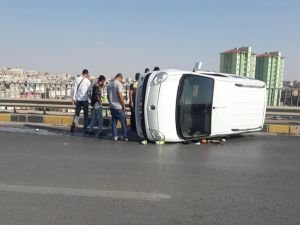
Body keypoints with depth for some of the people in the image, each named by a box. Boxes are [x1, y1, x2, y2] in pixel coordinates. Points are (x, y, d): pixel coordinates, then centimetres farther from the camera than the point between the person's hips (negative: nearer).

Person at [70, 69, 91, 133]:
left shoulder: (77, 79, 2)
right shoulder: (87, 81, -7)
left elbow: (75, 88, 3)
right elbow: (89, 90, -5)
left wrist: (74, 97, 6)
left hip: (78, 99, 3)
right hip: (85, 99, -3)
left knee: (77, 113, 12)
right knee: (85, 114, 6)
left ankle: (73, 126, 1)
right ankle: (85, 129, 8)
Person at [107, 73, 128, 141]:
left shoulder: (110, 84, 11)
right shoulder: (118, 84, -13)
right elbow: (120, 95, -19)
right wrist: (123, 105, -10)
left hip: (112, 107, 7)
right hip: (118, 107, -7)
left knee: (114, 121, 11)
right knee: (123, 122, 2)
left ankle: (115, 136, 12)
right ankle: (125, 137, 6)